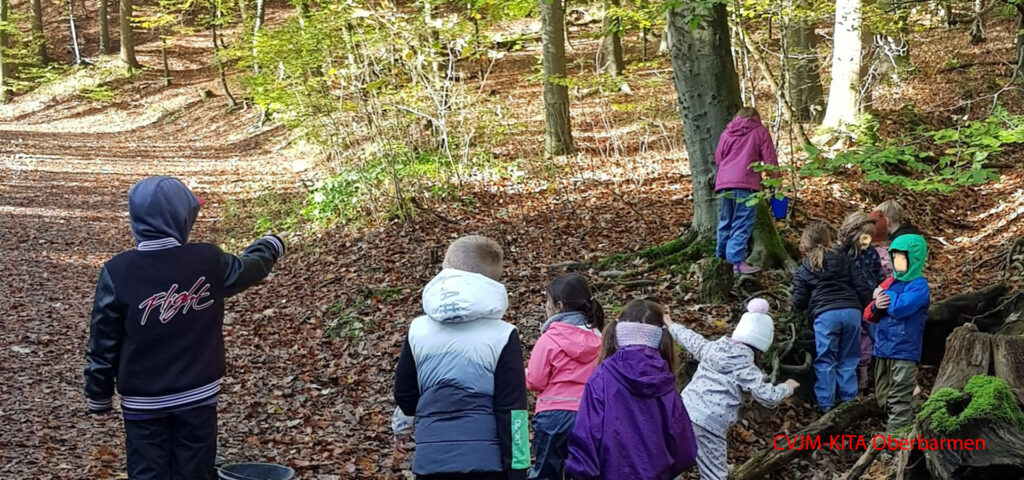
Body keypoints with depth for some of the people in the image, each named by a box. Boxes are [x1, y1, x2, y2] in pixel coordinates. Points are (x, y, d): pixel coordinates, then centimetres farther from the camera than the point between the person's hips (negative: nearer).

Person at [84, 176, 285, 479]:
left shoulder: (117, 272, -13)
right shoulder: (209, 262, -10)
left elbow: (103, 343, -6)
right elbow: (251, 267, 13)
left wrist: (99, 396, 7)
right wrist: (271, 246, 36)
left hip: (143, 403, -1)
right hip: (198, 397, 1)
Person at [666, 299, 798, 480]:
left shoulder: (712, 347, 9)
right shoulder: (745, 366, -9)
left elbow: (689, 338, 29)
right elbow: (768, 397, -11)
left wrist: (671, 325, 50)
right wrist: (788, 387, 9)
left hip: (683, 411, 7)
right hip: (708, 424, -7)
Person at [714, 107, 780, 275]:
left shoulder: (726, 133, 22)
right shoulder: (760, 131, 10)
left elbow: (718, 158, 23)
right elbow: (770, 160, 6)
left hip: (723, 183, 5)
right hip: (745, 184, -5)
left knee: (725, 223, 14)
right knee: (742, 224, -6)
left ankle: (721, 258, 17)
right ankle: (737, 261, -14)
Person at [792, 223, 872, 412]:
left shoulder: (804, 269, 11)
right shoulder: (844, 260, 17)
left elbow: (799, 302, 9)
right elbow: (862, 287, 10)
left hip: (825, 315, -3)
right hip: (852, 312, 3)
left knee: (825, 361, 4)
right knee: (848, 359, 12)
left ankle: (825, 404, 4)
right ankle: (849, 400, 14)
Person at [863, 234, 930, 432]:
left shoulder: (919, 286, -8)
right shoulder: (889, 283, 13)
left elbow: (899, 308, -24)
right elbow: (869, 315, 13)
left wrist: (885, 295, -5)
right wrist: (875, 307, -10)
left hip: (904, 351, -8)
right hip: (882, 349, 8)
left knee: (899, 401, -6)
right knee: (884, 399, 16)